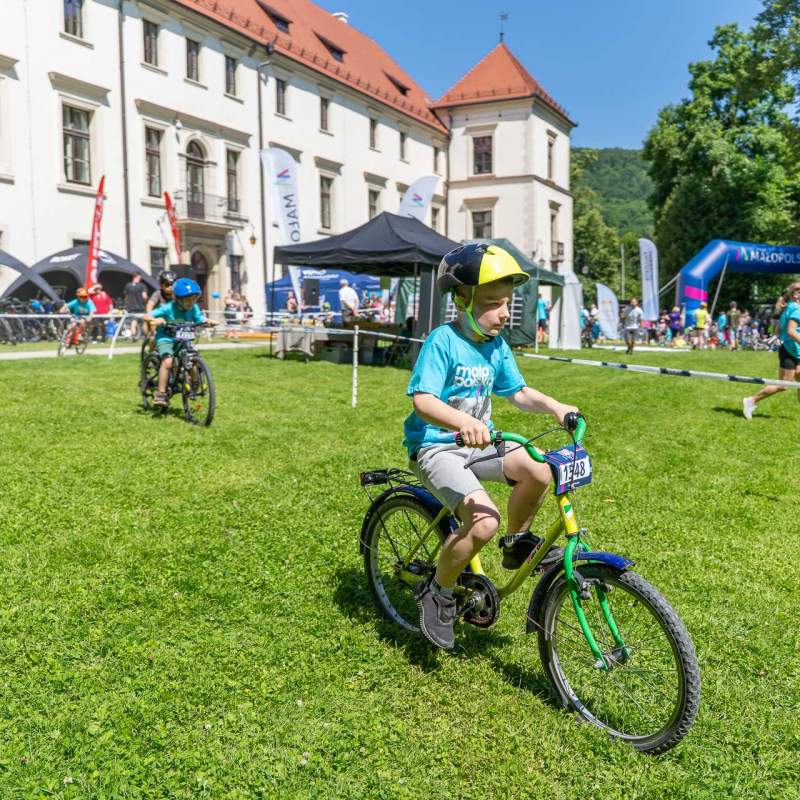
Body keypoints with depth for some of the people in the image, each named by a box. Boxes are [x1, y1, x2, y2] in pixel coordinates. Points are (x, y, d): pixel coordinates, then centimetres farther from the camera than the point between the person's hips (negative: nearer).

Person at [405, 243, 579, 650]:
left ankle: (517, 542, 8)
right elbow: (423, 401, -28)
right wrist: (463, 422, -45)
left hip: (479, 443, 7)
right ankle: (437, 591, -2)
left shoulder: (497, 346, 5)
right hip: (436, 446, -7)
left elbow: (519, 393, 12)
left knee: (538, 470, -20)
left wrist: (554, 406, -7)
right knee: (484, 519, -27)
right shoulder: (442, 341, -17)